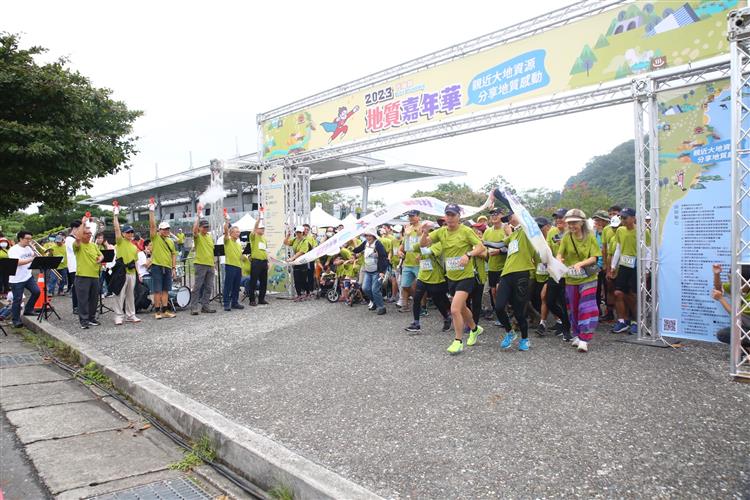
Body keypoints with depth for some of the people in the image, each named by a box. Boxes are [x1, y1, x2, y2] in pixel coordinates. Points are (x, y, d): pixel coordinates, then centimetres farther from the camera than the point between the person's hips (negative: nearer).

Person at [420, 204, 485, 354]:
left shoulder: (466, 231, -12)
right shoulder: (441, 231, 1)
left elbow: (481, 247, -15)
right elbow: (423, 244, -3)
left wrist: (468, 255, -32)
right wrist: (425, 233, -23)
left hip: (465, 276, -6)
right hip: (451, 277, 6)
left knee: (455, 309, -15)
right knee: (461, 307, 22)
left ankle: (458, 341, 2)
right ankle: (475, 329, 47)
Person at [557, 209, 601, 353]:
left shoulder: (590, 237, -5)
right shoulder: (566, 237, -1)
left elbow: (594, 258, -9)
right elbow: (559, 254, -8)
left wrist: (580, 264, -26)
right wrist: (558, 261, -31)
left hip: (588, 278, -2)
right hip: (571, 278, 3)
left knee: (587, 308, -12)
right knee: (573, 308, 12)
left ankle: (584, 340, -11)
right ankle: (577, 335, 30)